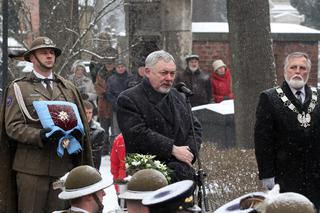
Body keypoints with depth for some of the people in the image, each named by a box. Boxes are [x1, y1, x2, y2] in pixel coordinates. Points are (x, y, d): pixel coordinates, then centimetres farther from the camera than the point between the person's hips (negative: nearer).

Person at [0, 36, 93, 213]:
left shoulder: (68, 87, 19)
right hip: (32, 167, -4)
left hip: (63, 166, 4)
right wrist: (40, 136, -19)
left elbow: (81, 122, 19)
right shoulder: (19, 88, 5)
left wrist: (75, 134, -4)